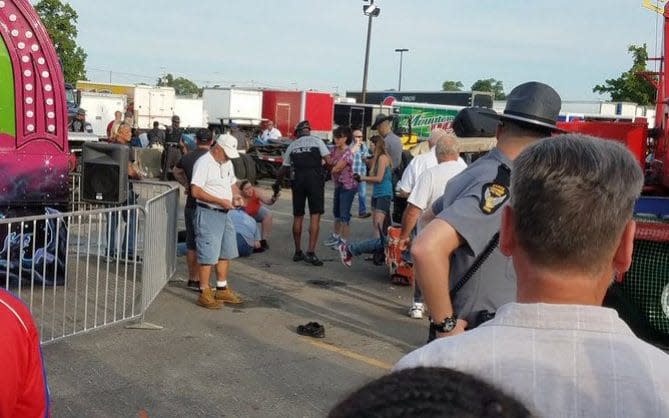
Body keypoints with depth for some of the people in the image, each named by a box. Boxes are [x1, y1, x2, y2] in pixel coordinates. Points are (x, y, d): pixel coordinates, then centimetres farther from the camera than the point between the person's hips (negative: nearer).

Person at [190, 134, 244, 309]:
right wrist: (220, 201, -22)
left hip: (224, 214, 9)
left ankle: (222, 290, 27)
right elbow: (196, 191, -21)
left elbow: (232, 183, 27)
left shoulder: (227, 164, 13)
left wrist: (237, 195, 4)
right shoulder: (203, 163, -15)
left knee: (226, 253, 15)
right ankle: (204, 294, 3)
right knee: (208, 256, -6)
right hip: (208, 214, -9)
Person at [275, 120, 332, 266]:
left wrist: (277, 183, 33)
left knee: (298, 216, 11)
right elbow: (328, 160, -2)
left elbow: (284, 168, 18)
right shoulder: (317, 141, 8)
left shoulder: (292, 146, 15)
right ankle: (311, 252, -10)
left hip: (297, 179, 3)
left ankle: (298, 252, 18)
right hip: (315, 178, -3)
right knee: (315, 216, -2)